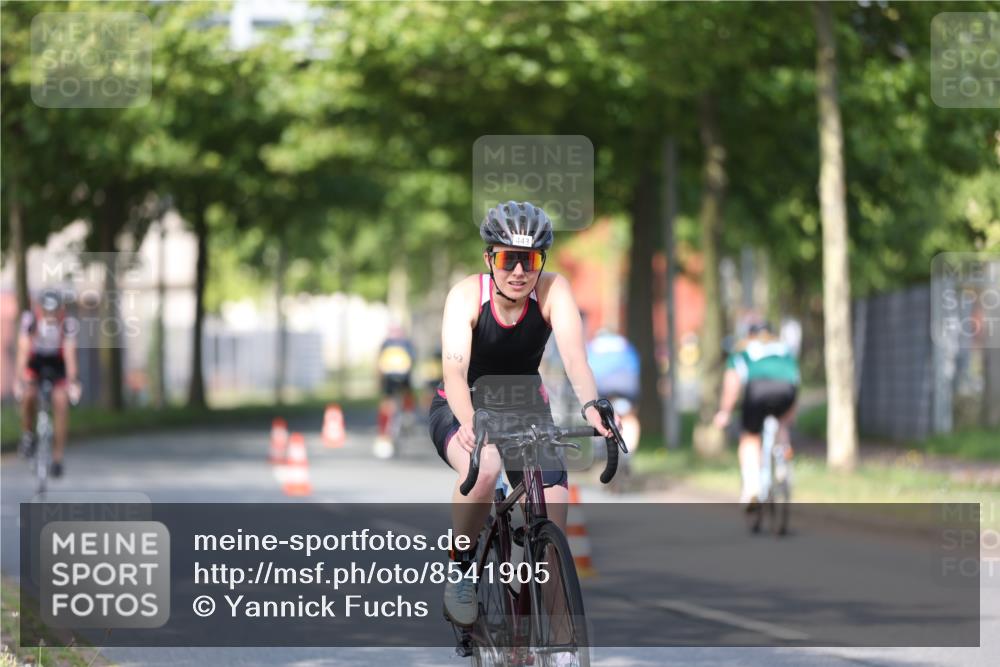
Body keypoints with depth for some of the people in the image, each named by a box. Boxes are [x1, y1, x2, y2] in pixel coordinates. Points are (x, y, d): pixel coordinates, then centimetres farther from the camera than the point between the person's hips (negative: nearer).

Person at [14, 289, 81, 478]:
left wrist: (73, 383, -38)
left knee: (61, 402, -16)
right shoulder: (29, 319, -28)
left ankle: (57, 457, -7)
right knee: (28, 395, -27)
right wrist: (18, 380, -39)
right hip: (34, 361, 0)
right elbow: (23, 351, -30)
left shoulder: (66, 324, -29)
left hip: (57, 362, 0)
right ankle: (28, 435, 1)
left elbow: (70, 355, -30)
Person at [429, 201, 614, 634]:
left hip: (526, 409, 3)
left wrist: (591, 407, -54)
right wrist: (469, 424, -56)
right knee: (483, 468, -35)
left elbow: (573, 354, -34)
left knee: (553, 514, -16)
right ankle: (459, 570, -13)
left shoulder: (552, 290, -20)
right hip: (463, 409, -2)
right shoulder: (467, 295, -24)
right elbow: (454, 369, -37)